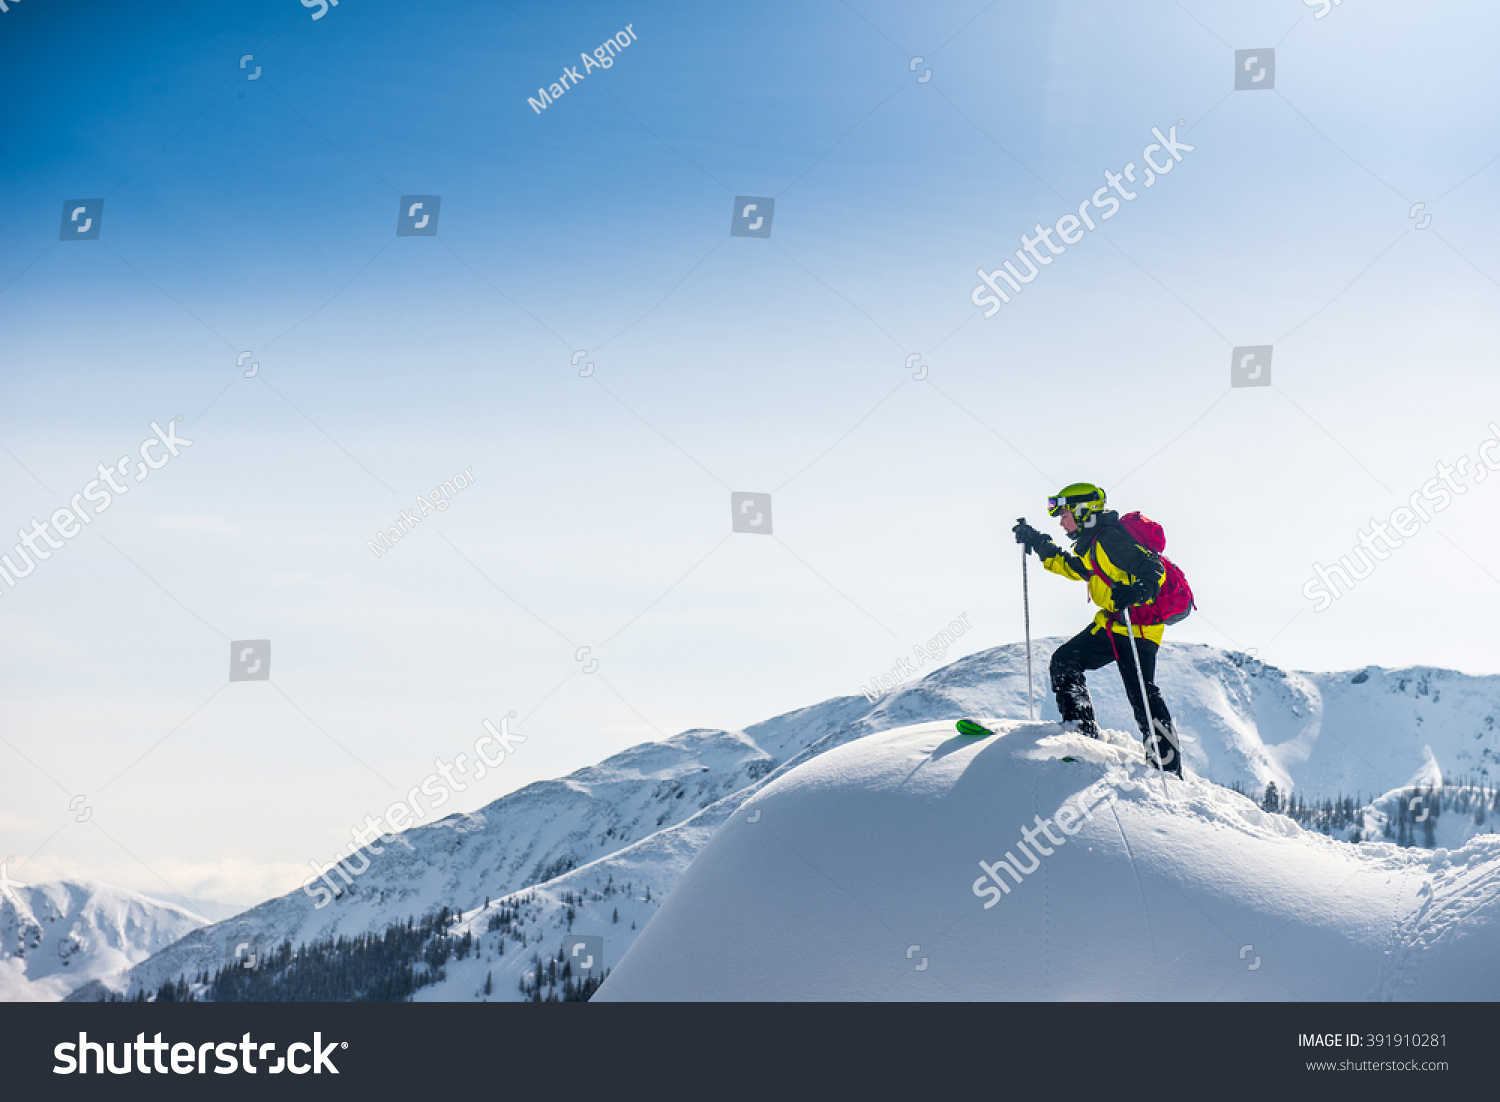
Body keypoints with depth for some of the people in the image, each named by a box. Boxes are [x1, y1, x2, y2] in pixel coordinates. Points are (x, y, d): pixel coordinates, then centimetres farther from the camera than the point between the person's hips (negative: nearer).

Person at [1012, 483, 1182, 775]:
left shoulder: (1109, 538, -15)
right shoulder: (1091, 545, 16)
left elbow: (1153, 567, -23)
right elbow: (1072, 566, 36)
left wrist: (1138, 590, -43)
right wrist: (1037, 543, 34)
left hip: (1136, 624, -10)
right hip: (1110, 624, 10)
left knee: (1142, 693, -15)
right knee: (1064, 661, 7)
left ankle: (1169, 770, -14)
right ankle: (1083, 732, 7)